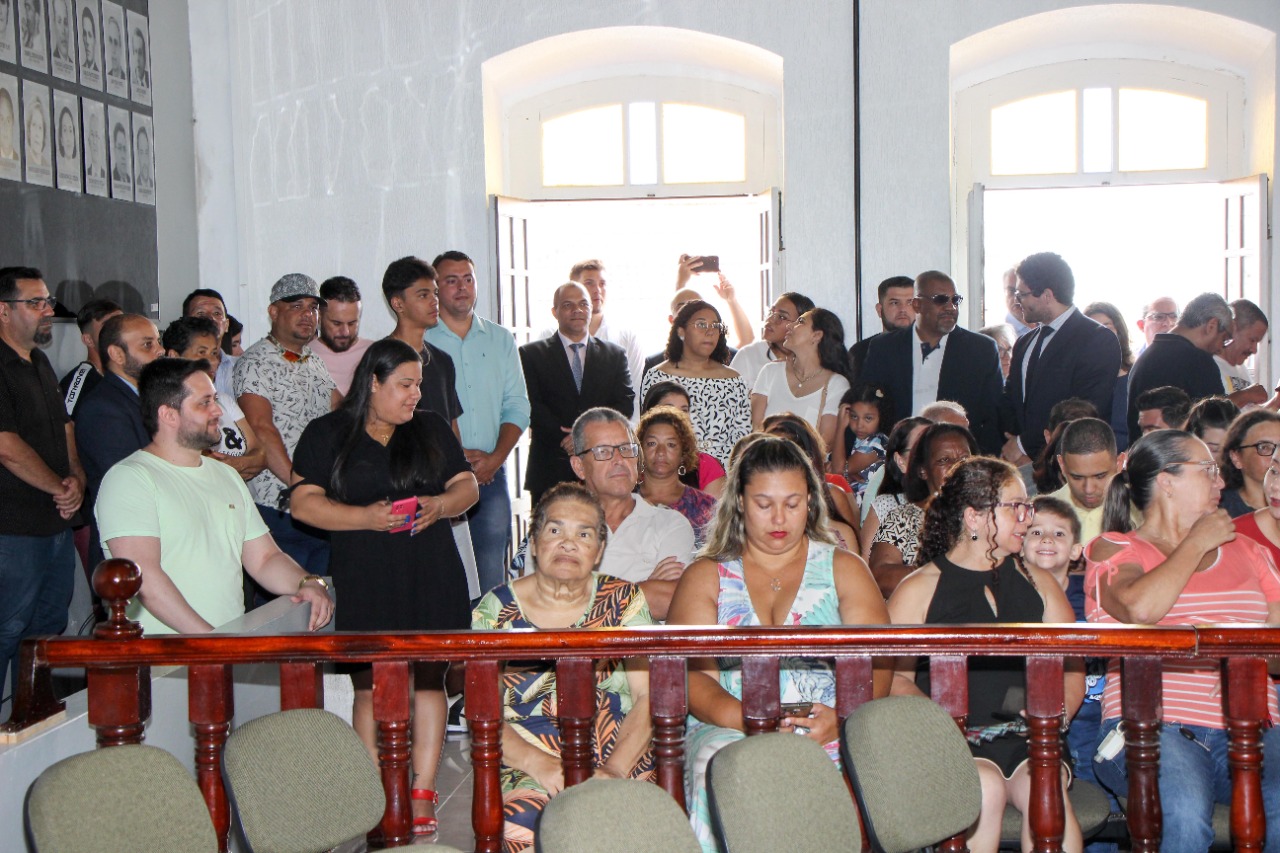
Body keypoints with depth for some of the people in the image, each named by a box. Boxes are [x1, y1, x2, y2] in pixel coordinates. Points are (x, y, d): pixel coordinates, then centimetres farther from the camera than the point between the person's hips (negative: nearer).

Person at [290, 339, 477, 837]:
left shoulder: (432, 429, 16)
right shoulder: (326, 435, 6)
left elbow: (467, 486, 14)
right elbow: (304, 502, -3)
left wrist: (440, 505, -8)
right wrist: (366, 517, -15)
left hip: (433, 577, 2)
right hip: (364, 584, -2)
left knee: (428, 679, -1)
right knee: (371, 687, -2)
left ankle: (422, 794, 4)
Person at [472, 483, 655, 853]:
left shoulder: (624, 601, 9)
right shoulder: (495, 609, 6)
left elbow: (650, 696, 2)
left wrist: (613, 771, -14)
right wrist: (540, 764, -17)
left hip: (623, 762, 0)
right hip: (527, 769, 0)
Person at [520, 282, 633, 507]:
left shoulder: (615, 355, 15)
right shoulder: (532, 354, 9)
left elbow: (626, 404, 5)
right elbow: (532, 406, -2)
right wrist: (565, 437, -14)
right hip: (550, 471, -1)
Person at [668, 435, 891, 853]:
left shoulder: (844, 569, 17)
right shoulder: (706, 576, 15)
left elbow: (875, 665, 4)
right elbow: (692, 676, 1)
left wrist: (841, 719, -17)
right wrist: (747, 719, -19)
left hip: (830, 738, 1)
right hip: (728, 730, 0)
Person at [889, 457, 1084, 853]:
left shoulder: (1039, 584, 20)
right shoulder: (918, 590, 6)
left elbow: (1072, 668, 17)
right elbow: (896, 676, 0)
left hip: (1028, 743, 3)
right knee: (985, 785, -32)